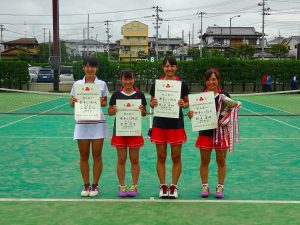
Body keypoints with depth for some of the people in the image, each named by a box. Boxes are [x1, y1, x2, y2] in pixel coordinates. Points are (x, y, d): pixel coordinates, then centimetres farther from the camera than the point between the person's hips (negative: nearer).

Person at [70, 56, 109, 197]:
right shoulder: (77, 84, 6)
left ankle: (95, 185, 15)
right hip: (82, 123, 1)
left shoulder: (102, 84, 3)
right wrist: (73, 102, -13)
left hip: (98, 123, -1)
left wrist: (102, 102, -15)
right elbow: (72, 103, 9)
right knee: (84, 156, 6)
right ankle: (86, 185, 18)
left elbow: (105, 102, 7)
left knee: (97, 156, 4)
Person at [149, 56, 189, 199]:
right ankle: (163, 186, 17)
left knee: (176, 157, 5)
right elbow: (151, 103, 10)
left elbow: (187, 103, 8)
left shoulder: (182, 84, 1)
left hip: (176, 124, 0)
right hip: (160, 124, 1)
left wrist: (183, 104, -14)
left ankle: (174, 186, 17)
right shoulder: (156, 84, 3)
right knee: (161, 157, 6)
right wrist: (153, 103, -13)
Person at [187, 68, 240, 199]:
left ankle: (220, 187, 20)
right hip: (205, 133, 1)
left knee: (221, 161, 7)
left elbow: (231, 112, 5)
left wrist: (225, 118, -15)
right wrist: (190, 114, -15)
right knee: (204, 161, 6)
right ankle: (205, 186, 20)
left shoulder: (224, 95, 1)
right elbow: (196, 113, 7)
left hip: (221, 132, 0)